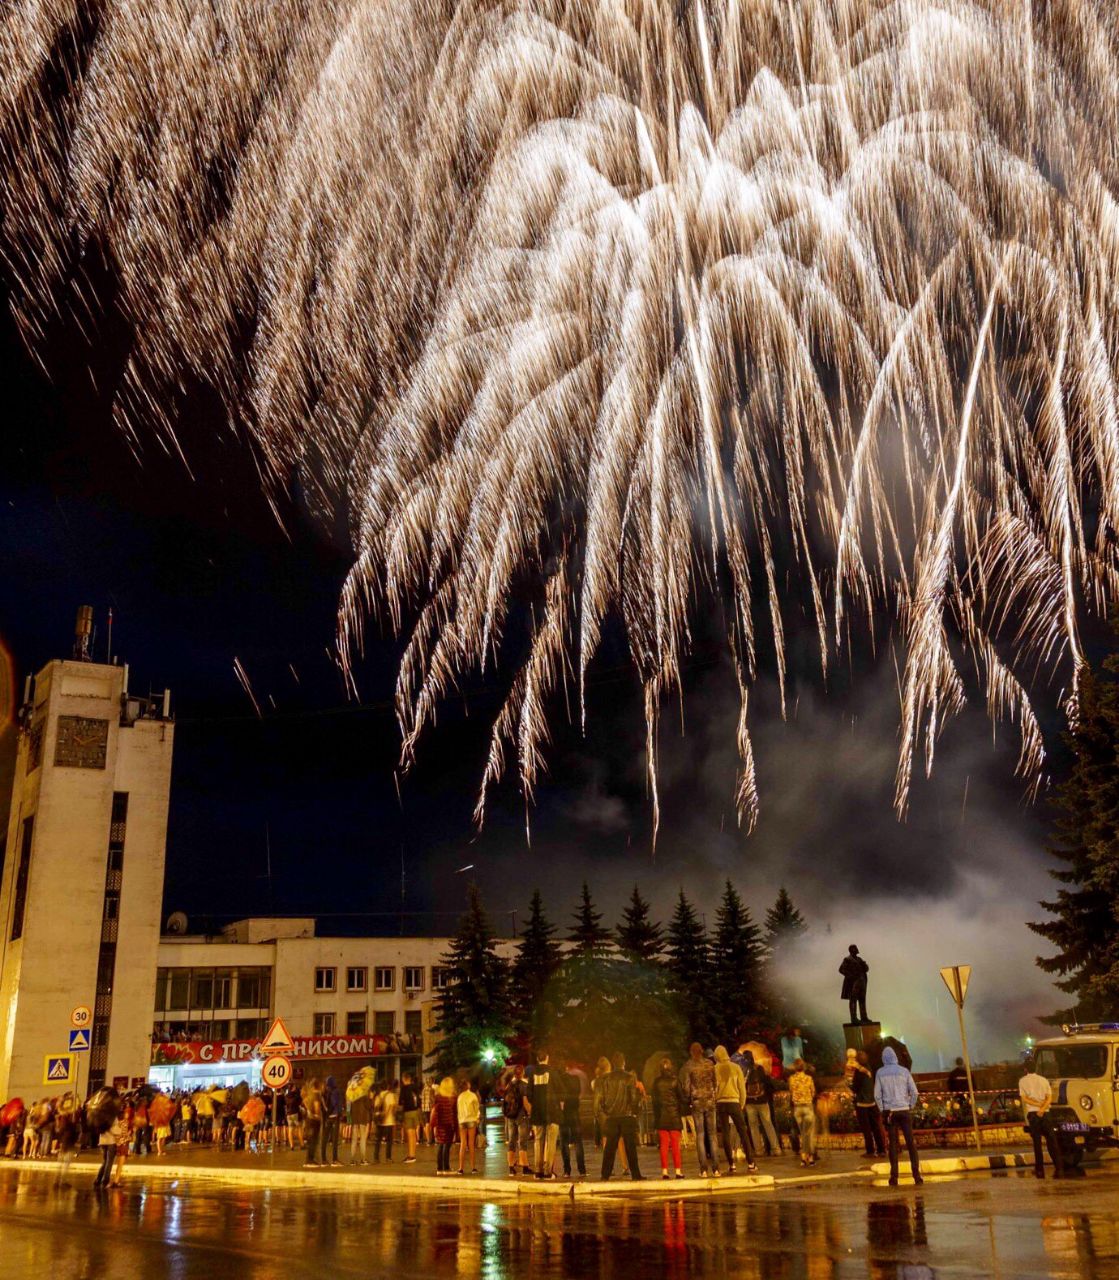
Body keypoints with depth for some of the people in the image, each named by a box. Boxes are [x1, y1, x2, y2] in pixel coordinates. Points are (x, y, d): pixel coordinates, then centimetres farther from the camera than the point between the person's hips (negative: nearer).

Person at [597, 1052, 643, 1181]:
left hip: (611, 1117, 2)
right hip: (627, 1117, -2)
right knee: (630, 1147, 2)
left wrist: (602, 1115, 12)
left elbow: (598, 1100, 3)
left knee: (609, 1147, 8)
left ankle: (605, 1176, 6)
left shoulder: (605, 1079, 3)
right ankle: (636, 1175, 0)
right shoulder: (629, 1078, -4)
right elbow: (633, 1098, -7)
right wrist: (634, 1112, 6)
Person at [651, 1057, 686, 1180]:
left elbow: (654, 1100, 4)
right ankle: (677, 1170, 3)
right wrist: (682, 1113, 9)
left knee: (663, 1144, 6)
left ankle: (664, 1170, 3)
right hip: (674, 1114, -2)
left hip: (661, 1116, 2)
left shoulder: (656, 1082, 1)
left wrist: (655, 1116, 11)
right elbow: (681, 1098, -4)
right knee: (675, 1144, 4)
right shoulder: (674, 1081, -6)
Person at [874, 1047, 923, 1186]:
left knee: (893, 1143, 5)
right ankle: (917, 1175, -3)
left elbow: (877, 1094, -1)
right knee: (910, 1142, 3)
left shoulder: (880, 1073, 1)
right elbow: (914, 1092, -3)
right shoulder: (903, 1071, 1)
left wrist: (882, 1110, 8)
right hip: (904, 1110, 0)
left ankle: (894, 1177, 3)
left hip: (889, 1111, 0)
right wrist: (911, 1107, 7)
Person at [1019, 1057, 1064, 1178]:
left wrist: (1038, 1104, -8)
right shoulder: (1044, 1080, 11)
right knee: (1052, 1141, 3)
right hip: (1045, 1113, 2)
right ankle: (1059, 1168, -5)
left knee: (1037, 1142, 3)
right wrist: (1042, 1108, -13)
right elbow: (1049, 1098, -1)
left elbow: (1024, 1099, -4)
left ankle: (1039, 1170, 3)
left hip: (1032, 1114, -2)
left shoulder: (1023, 1081, 4)